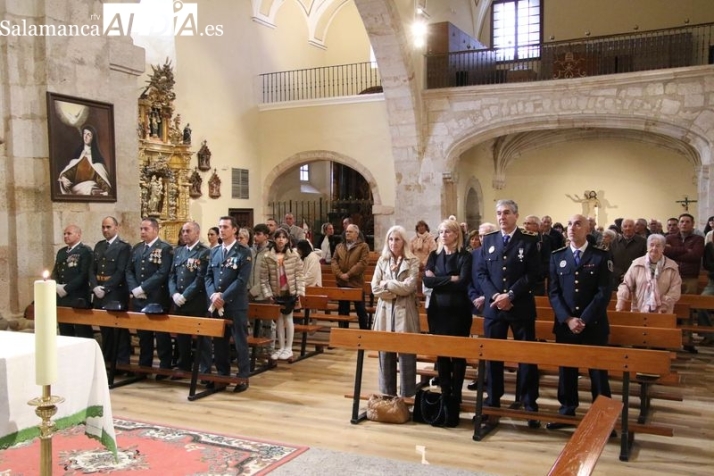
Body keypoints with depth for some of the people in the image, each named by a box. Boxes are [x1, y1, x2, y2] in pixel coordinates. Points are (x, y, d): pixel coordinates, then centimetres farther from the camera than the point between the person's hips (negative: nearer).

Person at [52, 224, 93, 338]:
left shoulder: (85, 251, -5)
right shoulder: (61, 252, 18)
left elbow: (84, 275, -13)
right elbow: (55, 272, 17)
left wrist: (66, 288, -16)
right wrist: (57, 286, -2)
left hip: (78, 298, -7)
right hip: (62, 298, 7)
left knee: (82, 334, -3)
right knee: (65, 334, 12)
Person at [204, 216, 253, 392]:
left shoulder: (244, 252, -5)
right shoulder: (214, 251, 12)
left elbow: (242, 280, -13)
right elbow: (208, 276, 10)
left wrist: (223, 297, -17)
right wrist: (212, 295, -9)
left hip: (236, 304, -5)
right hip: (216, 304, 5)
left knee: (240, 342, 1)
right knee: (219, 342, 12)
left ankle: (243, 378, 10)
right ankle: (222, 375, 24)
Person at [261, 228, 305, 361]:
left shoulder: (294, 255, -6)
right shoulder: (268, 257, -5)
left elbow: (299, 275, -4)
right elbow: (264, 278, -3)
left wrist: (299, 293, -8)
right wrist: (268, 294, -7)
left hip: (290, 293, -1)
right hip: (276, 293, 1)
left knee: (288, 318, 7)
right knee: (279, 319, 10)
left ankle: (289, 348, 14)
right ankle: (281, 347, 20)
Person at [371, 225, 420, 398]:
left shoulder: (412, 261, 0)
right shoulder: (382, 261, 9)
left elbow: (408, 287, -12)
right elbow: (375, 288, 0)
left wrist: (387, 284, -5)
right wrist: (397, 292, -8)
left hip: (404, 314, -3)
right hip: (385, 313, 3)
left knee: (406, 356, -1)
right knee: (385, 356, 7)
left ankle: (406, 397, 9)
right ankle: (387, 395, 18)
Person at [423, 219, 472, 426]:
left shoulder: (465, 256, -4)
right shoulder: (434, 255, 8)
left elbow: (463, 282, -17)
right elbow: (426, 281, -4)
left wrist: (438, 280, -11)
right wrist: (450, 279, -12)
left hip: (458, 310, -4)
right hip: (438, 310, 4)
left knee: (458, 353, 2)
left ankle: (455, 398, 12)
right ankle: (445, 394, 18)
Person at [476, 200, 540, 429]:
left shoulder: (529, 241, -1)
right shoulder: (488, 240, 9)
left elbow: (533, 275, -8)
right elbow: (481, 273, 5)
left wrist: (510, 295, -16)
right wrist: (493, 296, -11)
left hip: (521, 307, -3)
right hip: (493, 307, 3)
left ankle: (530, 406, 17)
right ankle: (492, 404, 21)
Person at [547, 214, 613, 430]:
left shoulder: (601, 256, -1)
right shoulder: (557, 256, 7)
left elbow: (604, 293, -7)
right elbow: (553, 292, 2)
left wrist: (584, 320, -15)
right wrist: (567, 319, -10)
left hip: (594, 325, -2)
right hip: (564, 325, 2)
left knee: (598, 371, 5)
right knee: (566, 370, 10)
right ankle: (567, 411, 22)